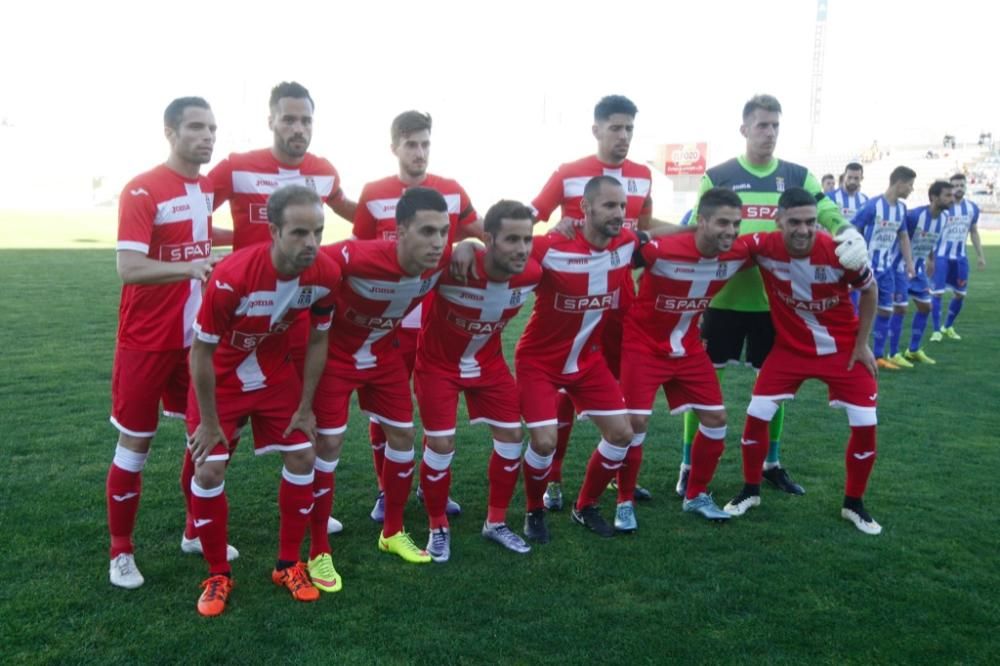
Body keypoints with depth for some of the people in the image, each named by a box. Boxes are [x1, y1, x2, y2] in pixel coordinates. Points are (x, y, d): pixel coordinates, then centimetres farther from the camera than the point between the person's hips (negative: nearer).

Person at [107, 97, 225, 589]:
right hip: (146, 342, -6)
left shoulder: (209, 187, 5)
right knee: (135, 444, 4)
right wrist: (190, 267, -40)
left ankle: (196, 533, 30)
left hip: (196, 337, 6)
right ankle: (121, 552, 20)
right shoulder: (141, 191, -16)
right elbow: (128, 269, -27)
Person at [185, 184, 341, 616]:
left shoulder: (325, 275, -22)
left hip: (276, 374, 4)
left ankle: (288, 564, 17)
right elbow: (202, 352, -22)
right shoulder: (232, 277, -35)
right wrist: (209, 422, -14)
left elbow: (317, 340, -5)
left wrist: (305, 407, -2)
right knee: (209, 471, -8)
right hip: (222, 379, -3)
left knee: (302, 457, -1)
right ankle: (218, 576, 13)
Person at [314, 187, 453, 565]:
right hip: (336, 354, -5)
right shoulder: (360, 257, -40)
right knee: (328, 443, -3)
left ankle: (393, 532, 30)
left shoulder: (442, 259, -22)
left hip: (384, 353, 6)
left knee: (402, 435, 9)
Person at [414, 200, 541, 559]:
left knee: (511, 436, 3)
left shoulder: (531, 274, -20)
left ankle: (496, 522, 23)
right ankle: (438, 527, 18)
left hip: (489, 362, 5)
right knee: (441, 444, -6)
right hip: (438, 363, -4)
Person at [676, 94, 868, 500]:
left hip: (775, 298, 3)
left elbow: (829, 215, -4)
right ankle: (689, 467, 13)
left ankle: (771, 464, 31)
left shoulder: (797, 177, 6)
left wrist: (850, 235, -27)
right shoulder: (717, 177, -1)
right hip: (725, 296, -3)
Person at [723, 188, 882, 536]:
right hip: (790, 347, 1)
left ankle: (854, 503, 21)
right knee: (756, 415, -5)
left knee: (865, 424, -3)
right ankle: (750, 491, 19)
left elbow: (869, 291, -5)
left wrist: (862, 344, -3)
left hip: (843, 348, 0)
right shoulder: (763, 247, -23)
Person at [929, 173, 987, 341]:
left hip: (960, 257, 5)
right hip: (941, 256, -5)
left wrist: (980, 255, 13)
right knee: (937, 293, -6)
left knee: (960, 294, 9)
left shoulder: (972, 208, 4)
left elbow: (974, 232, 15)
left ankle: (948, 327, 27)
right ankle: (936, 330, 4)